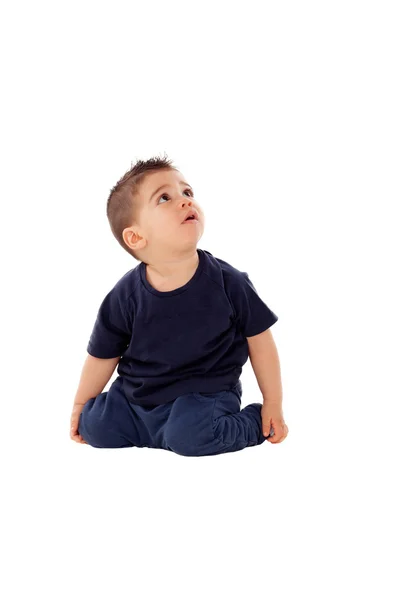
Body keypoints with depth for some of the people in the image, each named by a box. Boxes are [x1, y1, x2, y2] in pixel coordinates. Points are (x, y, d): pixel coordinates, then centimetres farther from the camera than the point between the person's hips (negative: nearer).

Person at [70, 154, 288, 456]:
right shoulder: (125, 296, -10)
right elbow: (102, 355, 5)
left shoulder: (229, 283, -14)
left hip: (206, 394, -3)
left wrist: (273, 405, 2)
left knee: (189, 434, -29)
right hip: (137, 397, 4)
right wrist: (80, 405, 14)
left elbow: (259, 339, -1)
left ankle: (252, 422, 0)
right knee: (94, 426, -8)